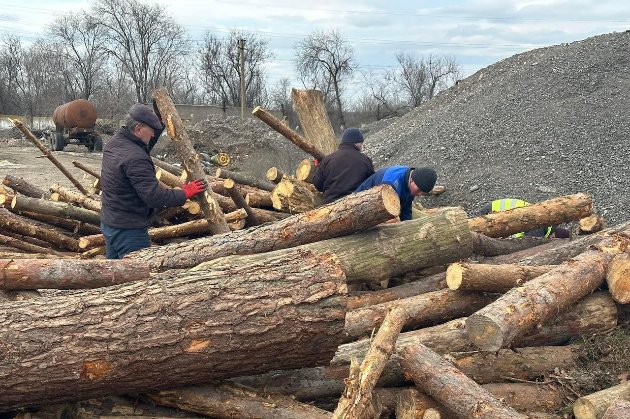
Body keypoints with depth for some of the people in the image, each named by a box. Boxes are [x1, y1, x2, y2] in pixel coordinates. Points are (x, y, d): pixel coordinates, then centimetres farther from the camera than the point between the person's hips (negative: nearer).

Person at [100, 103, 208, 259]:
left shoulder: (113, 142, 4)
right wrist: (185, 193, -15)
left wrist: (160, 120, 21)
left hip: (108, 222, 10)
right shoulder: (135, 158, -26)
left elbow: (144, 147, 24)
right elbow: (154, 196, -26)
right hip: (128, 229, -10)